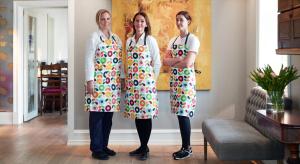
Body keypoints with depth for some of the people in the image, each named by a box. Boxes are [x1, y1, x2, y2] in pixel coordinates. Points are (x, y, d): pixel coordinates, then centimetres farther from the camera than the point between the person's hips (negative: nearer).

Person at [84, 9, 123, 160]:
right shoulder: (94, 37, -2)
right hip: (98, 80, -6)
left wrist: (121, 78, 12)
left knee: (108, 114, 9)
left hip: (113, 82, 6)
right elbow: (89, 59, -7)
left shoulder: (116, 38, 16)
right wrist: (89, 80, -13)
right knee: (97, 114, -2)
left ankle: (104, 145, 20)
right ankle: (96, 149, 5)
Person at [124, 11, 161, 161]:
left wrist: (151, 80, 1)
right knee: (136, 113, 8)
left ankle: (145, 147, 10)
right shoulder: (129, 41, 12)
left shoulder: (150, 40, -3)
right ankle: (142, 146, 20)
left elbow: (157, 63, -2)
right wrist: (129, 78, 11)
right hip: (132, 82, 5)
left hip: (145, 81, -5)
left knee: (146, 113, -1)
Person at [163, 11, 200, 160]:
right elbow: (165, 61, 4)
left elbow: (188, 63, -19)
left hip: (186, 80, -7)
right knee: (179, 113, 7)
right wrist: (178, 59, -13)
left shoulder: (193, 39, -8)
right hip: (175, 80, 7)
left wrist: (172, 62, -4)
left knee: (183, 113, -6)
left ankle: (187, 148, 6)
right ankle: (185, 147, 16)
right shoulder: (173, 40, 13)